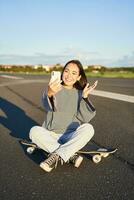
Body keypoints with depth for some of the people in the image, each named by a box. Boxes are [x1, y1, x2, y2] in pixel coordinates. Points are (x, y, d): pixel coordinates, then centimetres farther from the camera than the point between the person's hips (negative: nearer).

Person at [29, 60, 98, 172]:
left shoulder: (80, 93, 4)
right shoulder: (55, 89, -2)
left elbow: (84, 119, -6)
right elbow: (48, 107, -24)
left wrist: (85, 97, -18)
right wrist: (49, 94, -47)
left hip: (72, 137, 1)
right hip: (51, 135, 0)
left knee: (88, 128, -27)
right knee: (34, 131, -28)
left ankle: (56, 156, -26)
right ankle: (71, 155, -24)